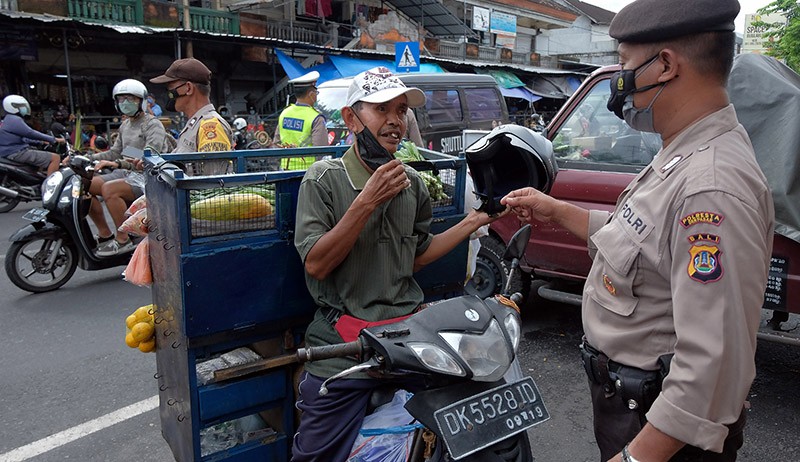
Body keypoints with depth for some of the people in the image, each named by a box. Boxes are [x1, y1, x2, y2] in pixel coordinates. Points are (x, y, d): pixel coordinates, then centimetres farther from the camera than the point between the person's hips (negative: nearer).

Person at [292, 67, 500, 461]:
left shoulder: (412, 183, 6)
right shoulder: (324, 179, -8)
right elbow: (315, 264, -15)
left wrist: (472, 222, 4)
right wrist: (367, 202, -22)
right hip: (342, 340, -4)